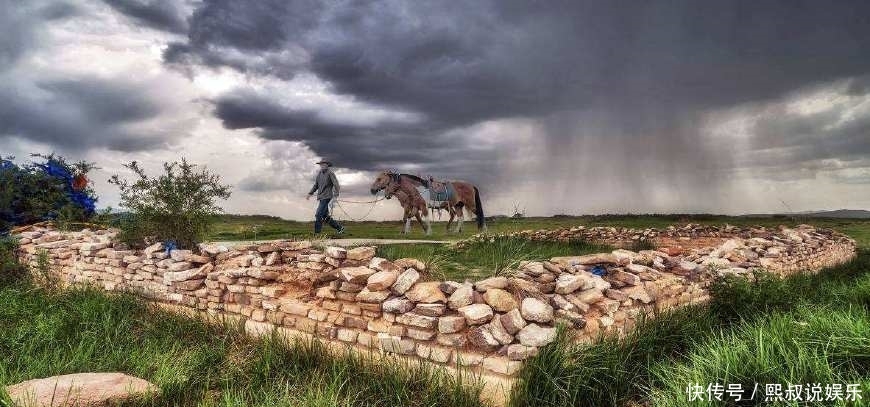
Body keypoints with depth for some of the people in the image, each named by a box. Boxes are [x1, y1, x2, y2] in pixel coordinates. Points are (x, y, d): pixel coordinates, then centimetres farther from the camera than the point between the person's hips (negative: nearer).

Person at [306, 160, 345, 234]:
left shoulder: (330, 173, -7)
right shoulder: (319, 173, 14)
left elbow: (336, 184, -13)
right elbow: (316, 185, 26)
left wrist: (336, 195, -22)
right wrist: (310, 193, 21)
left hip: (326, 197, -8)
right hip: (320, 197, 8)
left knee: (318, 215, -14)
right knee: (325, 216, 10)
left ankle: (317, 233, -8)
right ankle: (339, 228, 21)